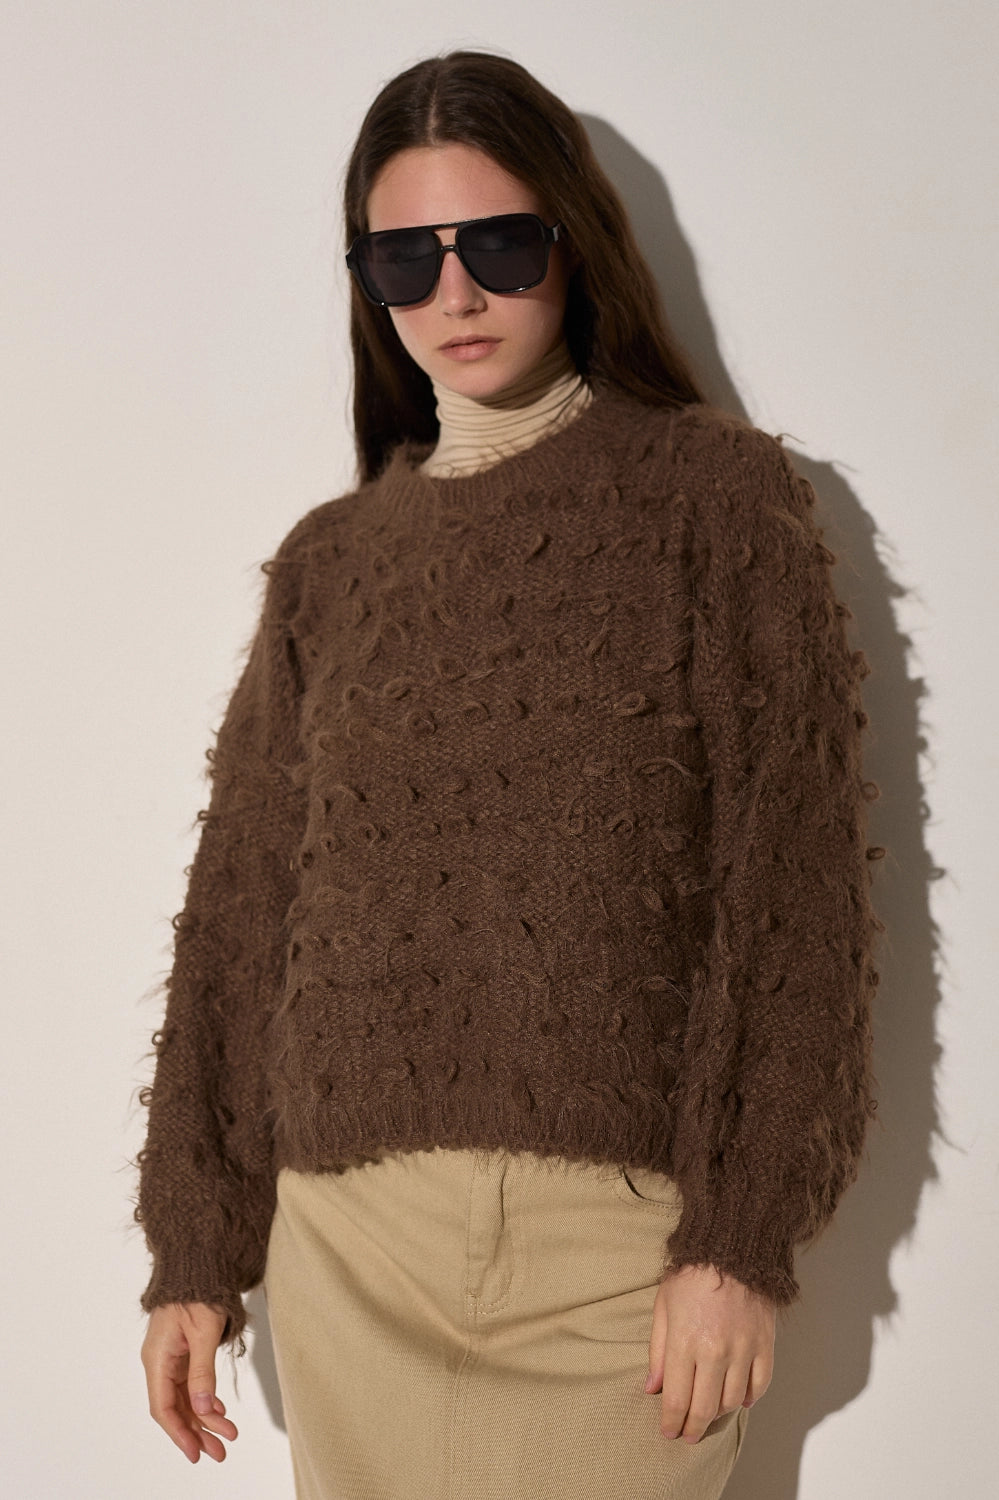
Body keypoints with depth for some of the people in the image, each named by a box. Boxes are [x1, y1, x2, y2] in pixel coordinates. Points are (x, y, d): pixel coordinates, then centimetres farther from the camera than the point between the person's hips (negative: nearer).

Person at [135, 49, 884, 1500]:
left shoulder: (718, 495, 0)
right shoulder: (328, 561, 9)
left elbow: (793, 875, -5)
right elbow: (242, 905, 9)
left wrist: (742, 1236, -11)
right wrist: (195, 1253, 8)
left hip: (623, 1234, -2)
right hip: (349, 1230, 3)